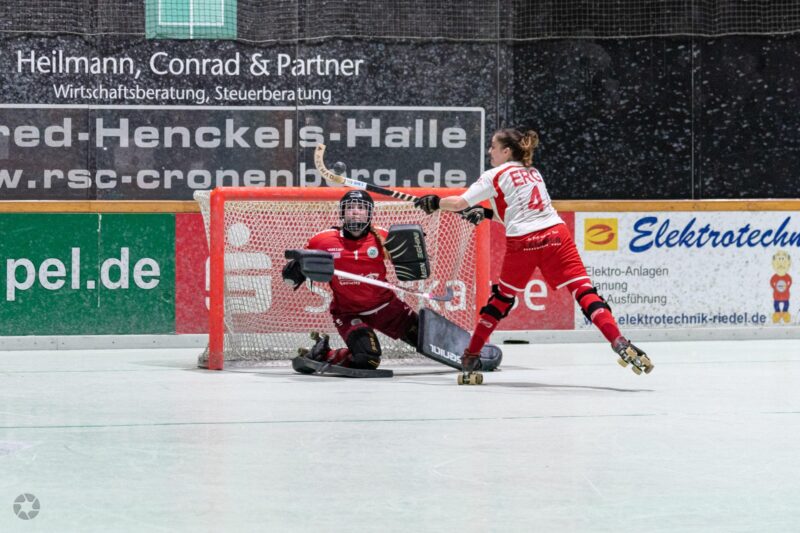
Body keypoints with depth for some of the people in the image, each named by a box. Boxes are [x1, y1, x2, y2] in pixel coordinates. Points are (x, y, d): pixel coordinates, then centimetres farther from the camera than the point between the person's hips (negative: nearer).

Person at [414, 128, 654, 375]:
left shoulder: (495, 176, 8)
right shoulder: (533, 173, 25)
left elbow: (459, 203, 4)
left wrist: (435, 202, 22)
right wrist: (487, 213, 30)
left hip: (522, 243, -3)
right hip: (556, 234, 3)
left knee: (503, 296, 16)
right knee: (584, 290, -7)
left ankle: (471, 355, 24)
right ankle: (620, 344, -24)